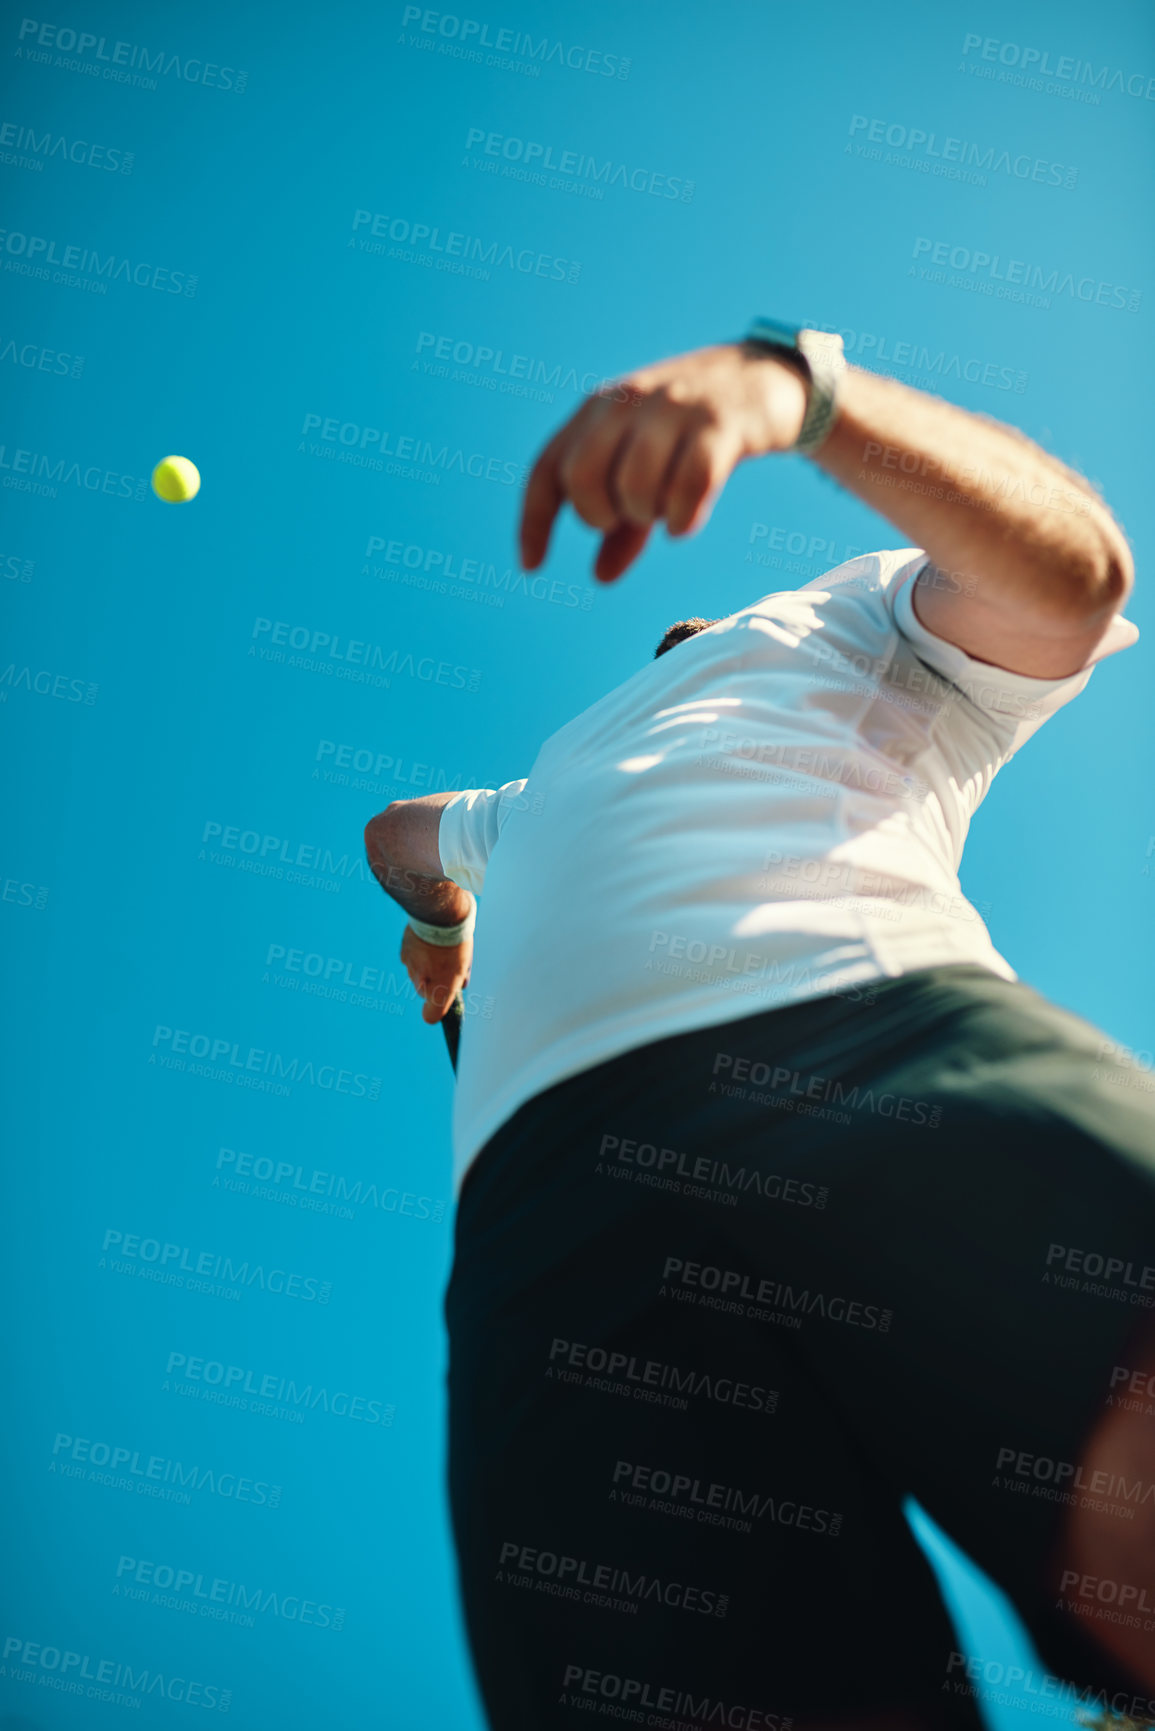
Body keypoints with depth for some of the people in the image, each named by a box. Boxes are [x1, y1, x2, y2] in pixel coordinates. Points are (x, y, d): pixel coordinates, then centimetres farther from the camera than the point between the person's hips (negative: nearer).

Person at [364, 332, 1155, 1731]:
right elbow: (399, 829, 70)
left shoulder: (867, 611, 34)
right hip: (558, 1141, 3)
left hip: (884, 1020, -2)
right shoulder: (544, 789, 48)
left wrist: (790, 382, -4)